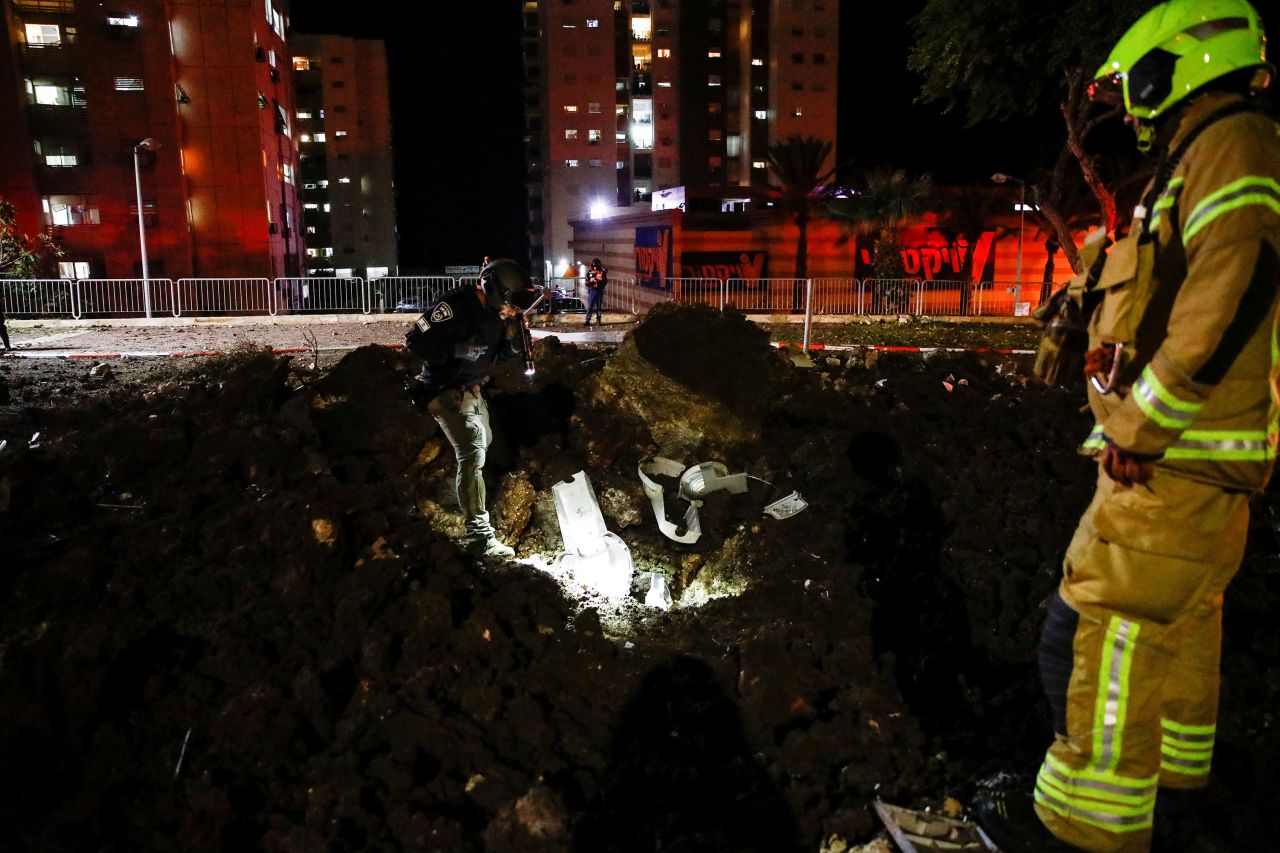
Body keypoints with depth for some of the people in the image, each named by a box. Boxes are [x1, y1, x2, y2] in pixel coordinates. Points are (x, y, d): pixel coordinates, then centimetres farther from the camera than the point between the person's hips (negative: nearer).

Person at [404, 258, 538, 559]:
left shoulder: (495, 312, 0)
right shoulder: (455, 306, -26)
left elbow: (506, 353, 7)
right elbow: (416, 340, -27)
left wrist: (513, 336, -13)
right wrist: (455, 356, -24)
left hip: (473, 388, 10)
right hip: (447, 390, -10)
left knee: (483, 443, 27)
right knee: (472, 453, -18)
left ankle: (461, 495, 53)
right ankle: (479, 536, -16)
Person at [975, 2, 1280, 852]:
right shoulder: (1201, 161, 19)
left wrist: (1138, 430, -21)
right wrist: (1125, 426, 16)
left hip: (1175, 464, -11)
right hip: (1188, 456, 11)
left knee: (1100, 632, -6)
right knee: (1180, 619, 22)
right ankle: (1174, 767, 40)